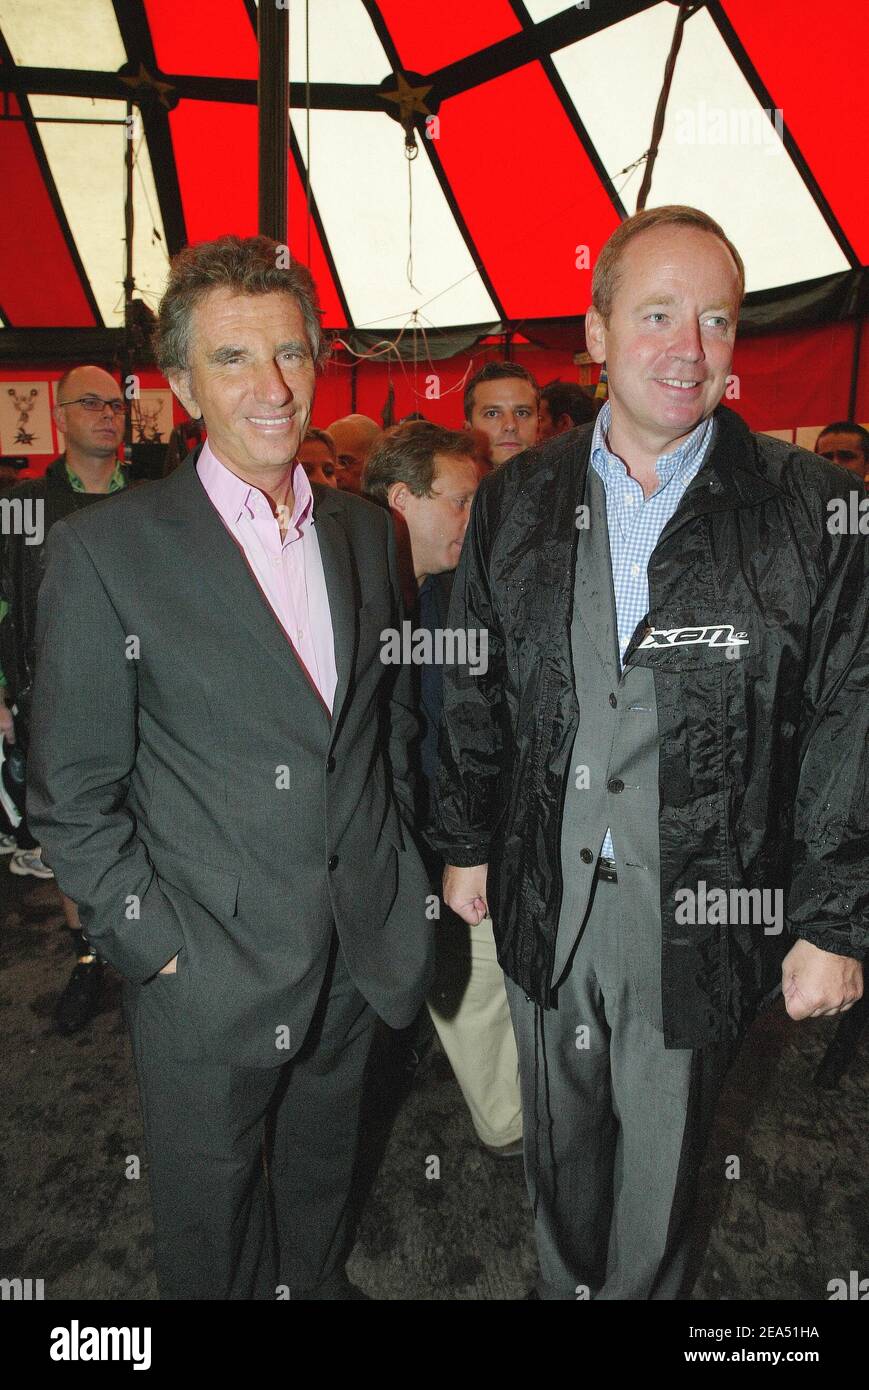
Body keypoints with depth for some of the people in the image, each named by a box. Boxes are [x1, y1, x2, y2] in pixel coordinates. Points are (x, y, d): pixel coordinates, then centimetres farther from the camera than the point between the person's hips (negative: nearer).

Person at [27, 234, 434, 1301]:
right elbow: (71, 795, -11)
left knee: (322, 1178, 28)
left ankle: (317, 1284, 55)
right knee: (209, 1229, 21)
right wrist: (152, 945, -12)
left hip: (358, 957, 5)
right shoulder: (105, 550, -14)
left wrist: (394, 858, 8)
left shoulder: (365, 531, 2)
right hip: (208, 972, -4)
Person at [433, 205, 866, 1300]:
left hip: (703, 915, -2)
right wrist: (465, 842, 8)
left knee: (661, 1150, 18)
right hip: (542, 896, 3)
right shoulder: (515, 502, 0)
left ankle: (639, 1292, 49)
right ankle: (563, 1283, 52)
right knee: (558, 1136, 24)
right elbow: (472, 695, 6)